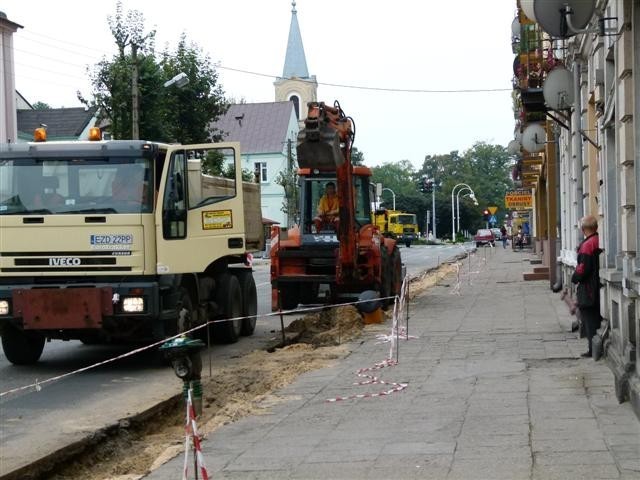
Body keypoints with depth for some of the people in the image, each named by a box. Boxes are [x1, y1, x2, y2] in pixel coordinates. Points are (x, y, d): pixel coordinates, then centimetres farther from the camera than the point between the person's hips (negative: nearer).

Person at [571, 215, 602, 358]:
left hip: (589, 290, -8)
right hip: (600, 287, 8)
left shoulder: (587, 245, -19)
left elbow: (583, 268, -20)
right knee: (597, 318, 15)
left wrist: (575, 278, -3)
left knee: (590, 320, -1)